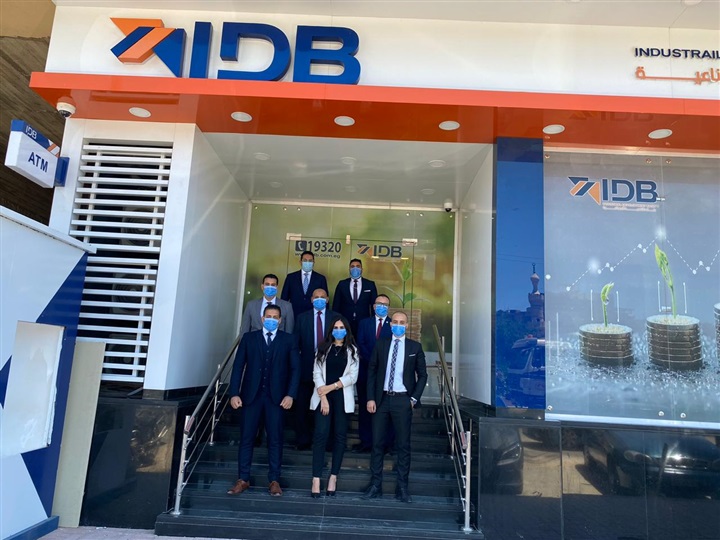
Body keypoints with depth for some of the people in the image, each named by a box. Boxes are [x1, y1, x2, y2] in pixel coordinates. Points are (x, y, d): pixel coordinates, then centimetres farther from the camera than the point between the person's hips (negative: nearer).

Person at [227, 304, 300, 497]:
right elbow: (238, 366, 3)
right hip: (251, 395, 1)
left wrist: (290, 394, -10)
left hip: (277, 397, -1)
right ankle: (243, 479, 15)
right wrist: (234, 393, -6)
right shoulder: (249, 338, 8)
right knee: (246, 438, 5)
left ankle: (274, 480, 14)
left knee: (275, 439, 5)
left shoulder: (289, 340, 5)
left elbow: (295, 369, 0)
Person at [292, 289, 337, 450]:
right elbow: (296, 342, 5)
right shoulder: (302, 317, 7)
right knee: (302, 406, 4)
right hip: (307, 368, 1)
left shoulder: (336, 318, 4)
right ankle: (303, 440, 18)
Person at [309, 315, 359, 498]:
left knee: (340, 436, 3)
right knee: (320, 435, -8)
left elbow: (352, 376, -2)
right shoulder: (323, 348, 9)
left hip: (342, 397, 1)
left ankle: (333, 476, 11)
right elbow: (317, 373, 1)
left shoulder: (352, 350, 7)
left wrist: (331, 387, -10)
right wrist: (323, 397, -10)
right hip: (323, 397, 0)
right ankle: (316, 479, -7)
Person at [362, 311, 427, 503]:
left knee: (403, 445, 4)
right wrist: (370, 398, -2)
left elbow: (422, 375, 6)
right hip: (381, 399, 2)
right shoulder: (381, 345, 6)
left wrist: (414, 398, -3)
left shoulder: (415, 347, 3)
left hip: (402, 400, -1)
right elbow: (371, 372, 6)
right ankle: (375, 485, 17)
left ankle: (402, 488, 14)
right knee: (377, 443, 6)